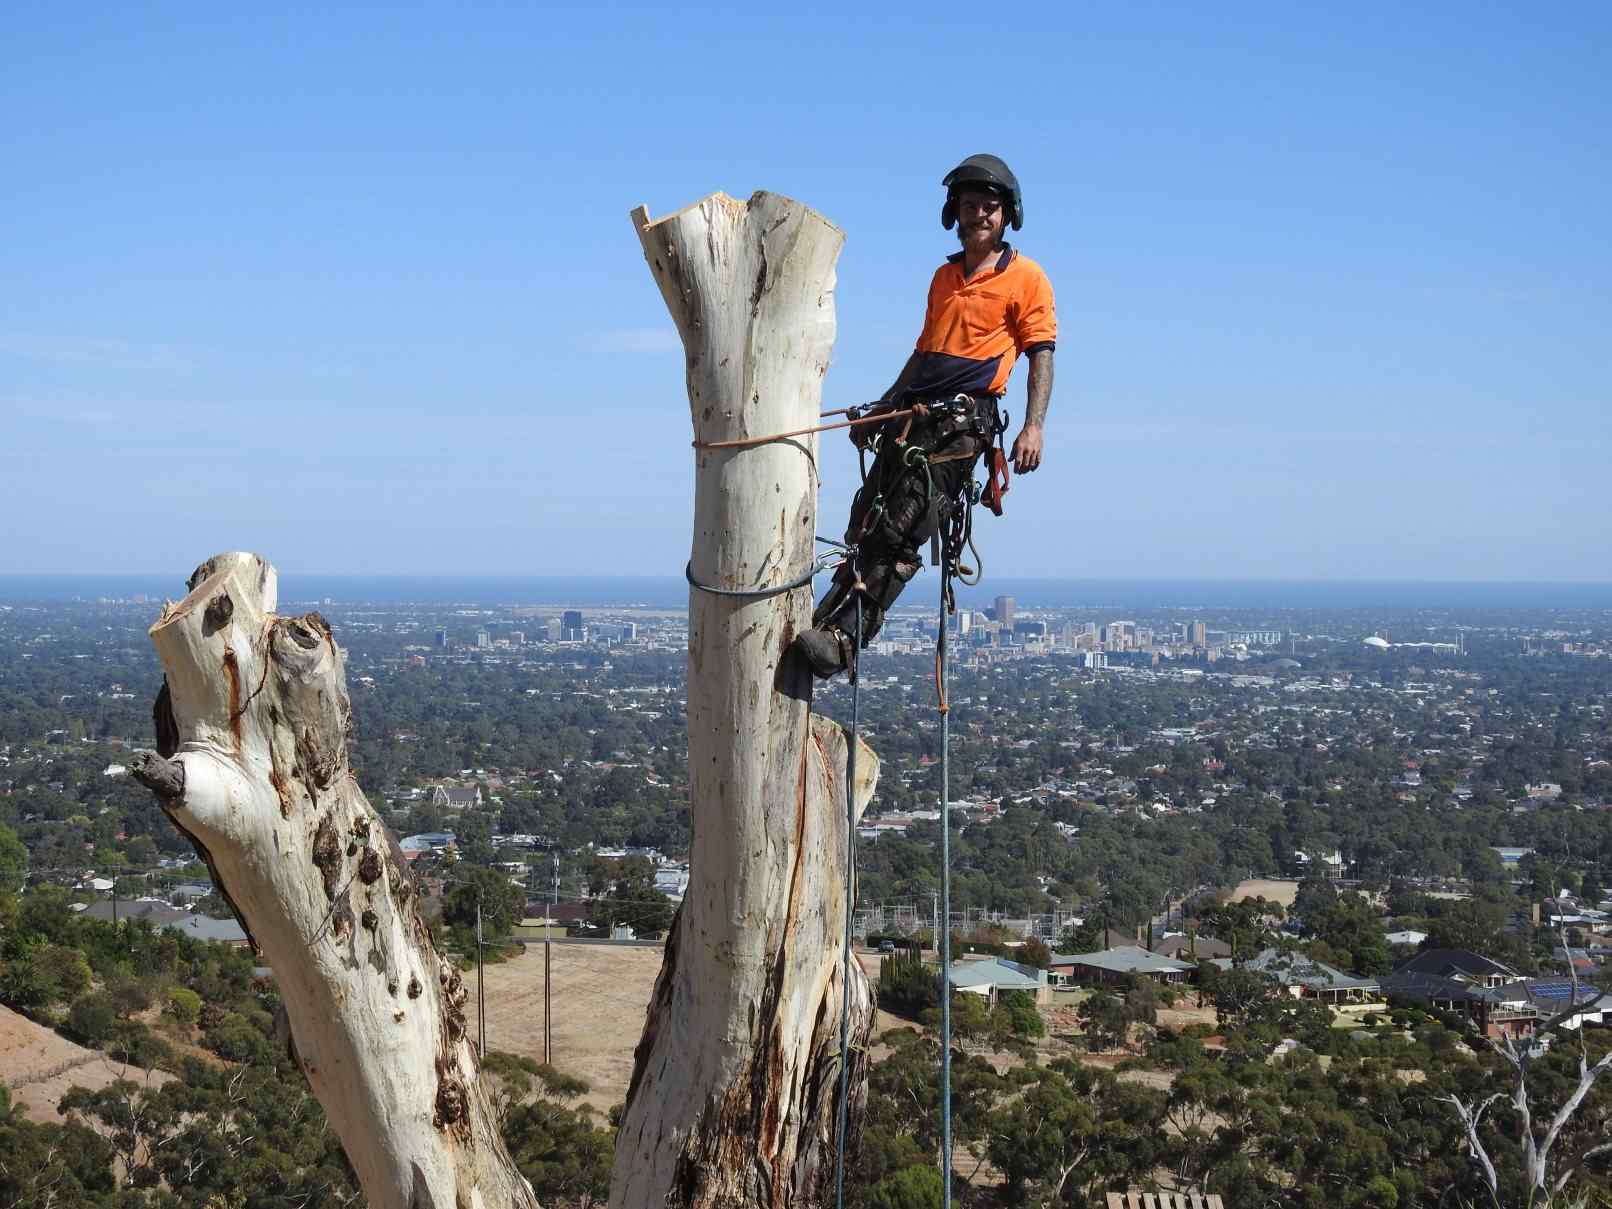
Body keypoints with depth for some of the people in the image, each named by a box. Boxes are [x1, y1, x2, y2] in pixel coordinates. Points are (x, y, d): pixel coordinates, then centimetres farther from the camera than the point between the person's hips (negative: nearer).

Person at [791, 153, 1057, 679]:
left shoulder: (1026, 277, 2)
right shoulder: (945, 276, 22)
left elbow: (1041, 355, -3)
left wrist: (1033, 427, -15)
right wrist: (883, 405, 30)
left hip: (963, 421, -7)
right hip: (912, 417, 7)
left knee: (899, 535, -15)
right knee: (866, 527, 2)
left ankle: (841, 640, -18)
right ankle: (829, 625, 5)